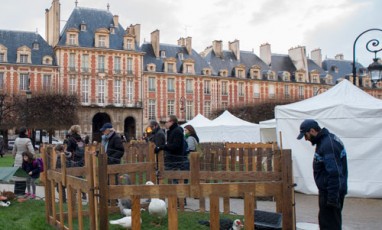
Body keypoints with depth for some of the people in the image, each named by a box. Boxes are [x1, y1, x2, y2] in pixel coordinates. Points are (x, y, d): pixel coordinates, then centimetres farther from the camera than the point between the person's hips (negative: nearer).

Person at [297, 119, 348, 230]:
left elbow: (334, 174, -26)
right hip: (327, 190, 10)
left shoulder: (328, 144, -22)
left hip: (331, 193, -10)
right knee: (325, 221, 20)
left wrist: (333, 198, -24)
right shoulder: (325, 140, 10)